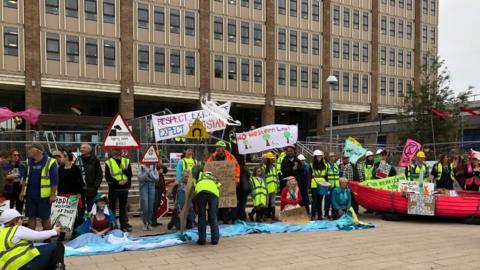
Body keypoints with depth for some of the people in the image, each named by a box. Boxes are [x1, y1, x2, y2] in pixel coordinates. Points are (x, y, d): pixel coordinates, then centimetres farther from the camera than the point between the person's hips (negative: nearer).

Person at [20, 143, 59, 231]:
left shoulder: (50, 162, -12)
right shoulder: (29, 162, 8)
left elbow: (54, 180, -12)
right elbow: (25, 177, 16)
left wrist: (53, 194, -14)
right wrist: (23, 191, 12)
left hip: (44, 195, -5)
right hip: (30, 194, 6)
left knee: (45, 218, 4)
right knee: (31, 217, 10)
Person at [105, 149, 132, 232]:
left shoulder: (126, 161, 9)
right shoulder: (108, 162, 0)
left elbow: (130, 174, 2)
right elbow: (107, 177, -7)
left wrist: (124, 170, -17)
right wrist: (118, 182, -17)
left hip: (124, 188, 3)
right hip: (113, 188, -3)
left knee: (123, 208, 11)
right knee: (112, 208, 2)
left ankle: (124, 225, 17)